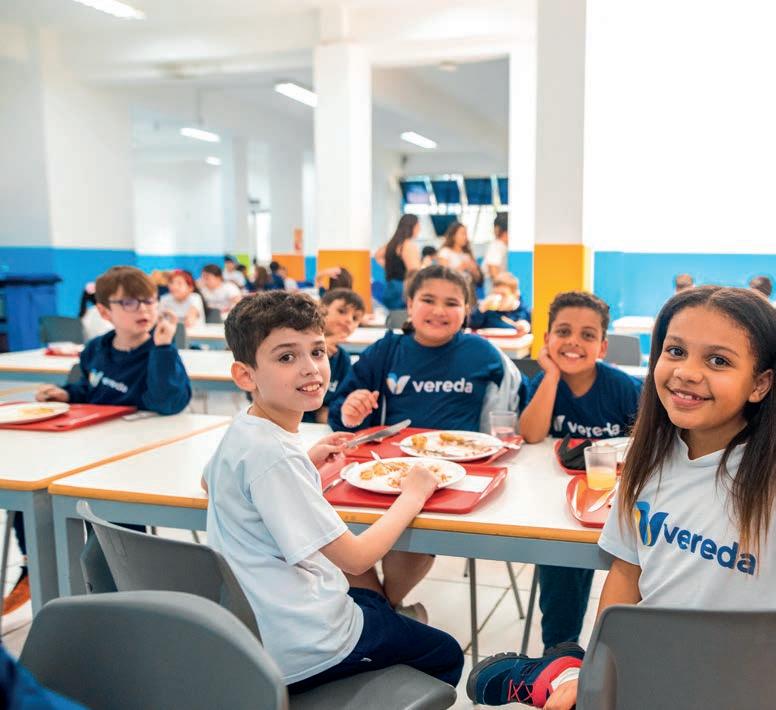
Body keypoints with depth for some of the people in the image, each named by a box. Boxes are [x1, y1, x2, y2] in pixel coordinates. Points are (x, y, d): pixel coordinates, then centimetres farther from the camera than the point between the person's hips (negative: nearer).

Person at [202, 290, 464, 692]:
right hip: (299, 651, -8)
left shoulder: (244, 431, -1)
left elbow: (210, 481, 24)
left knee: (375, 599, 35)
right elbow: (355, 557, -25)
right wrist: (413, 496, -8)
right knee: (446, 654, 14)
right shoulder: (273, 454, -29)